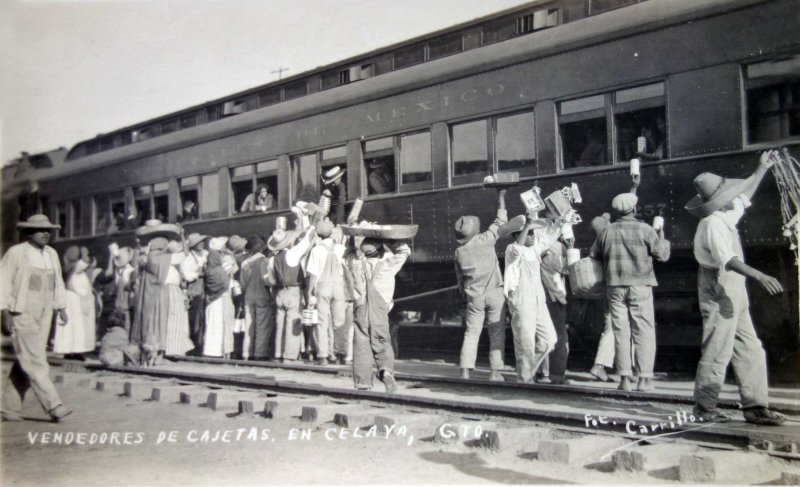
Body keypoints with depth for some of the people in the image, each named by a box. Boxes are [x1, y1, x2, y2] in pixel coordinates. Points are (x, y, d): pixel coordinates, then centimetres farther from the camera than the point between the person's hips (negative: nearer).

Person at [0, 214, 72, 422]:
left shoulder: (52, 254, 14)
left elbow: (58, 282, 20)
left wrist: (62, 308, 12)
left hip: (44, 315, 6)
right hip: (22, 314, -6)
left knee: (25, 363, 8)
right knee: (34, 362, -10)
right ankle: (53, 405, -14)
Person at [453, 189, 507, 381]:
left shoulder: (459, 252, 3)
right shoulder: (485, 240, -10)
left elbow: (460, 278, 12)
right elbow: (500, 221, 0)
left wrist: (464, 295, 25)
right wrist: (501, 197, 8)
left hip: (474, 296, 3)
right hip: (494, 293, -3)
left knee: (471, 333, 8)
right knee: (497, 333, 4)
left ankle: (465, 370, 3)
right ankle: (495, 372, 2)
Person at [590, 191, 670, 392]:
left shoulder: (607, 231, 4)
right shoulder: (644, 229, -5)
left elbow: (593, 256, 13)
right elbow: (663, 255, -2)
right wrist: (662, 238, 16)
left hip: (614, 287, 3)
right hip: (640, 286, -3)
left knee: (621, 332, 6)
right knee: (644, 332, 3)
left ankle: (625, 378, 6)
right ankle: (644, 378, -1)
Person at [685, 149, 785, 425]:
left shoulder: (725, 217, 10)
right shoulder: (712, 224, -19)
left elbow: (744, 196, 30)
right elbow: (728, 260, -32)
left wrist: (762, 169, 34)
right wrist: (759, 276, -41)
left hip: (734, 294, 10)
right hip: (719, 294, -10)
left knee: (750, 351, 9)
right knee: (717, 351, -3)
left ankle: (755, 407, 13)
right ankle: (704, 408, 8)